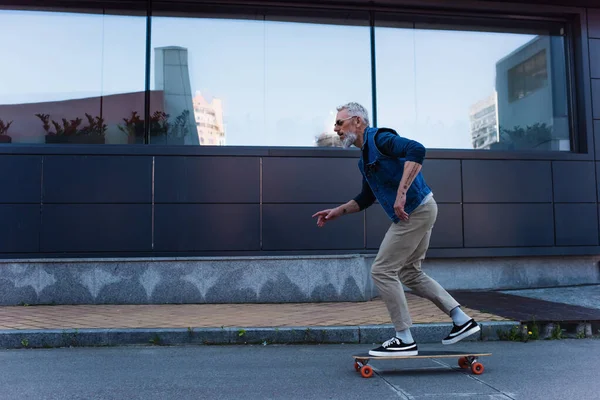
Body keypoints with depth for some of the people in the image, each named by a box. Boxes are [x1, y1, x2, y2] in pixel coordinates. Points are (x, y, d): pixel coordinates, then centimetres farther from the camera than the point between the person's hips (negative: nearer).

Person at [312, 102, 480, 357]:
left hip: (416, 211, -10)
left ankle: (405, 340, 4)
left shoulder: (379, 138, -12)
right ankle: (462, 321, 21)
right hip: (418, 212, 10)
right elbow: (366, 199, 26)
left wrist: (401, 193, -34)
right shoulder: (364, 159, 17)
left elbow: (417, 150, -29)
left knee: (382, 271, -5)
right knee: (410, 273, 17)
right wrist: (337, 212, 17)